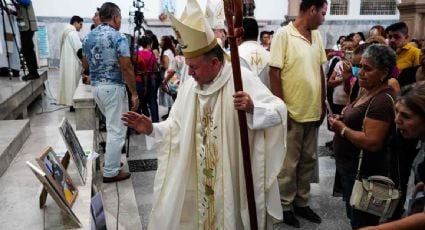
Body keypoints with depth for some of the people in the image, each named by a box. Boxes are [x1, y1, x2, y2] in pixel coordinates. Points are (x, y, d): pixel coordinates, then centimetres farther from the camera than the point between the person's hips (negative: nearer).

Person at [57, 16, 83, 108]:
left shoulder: (66, 32, 17)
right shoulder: (73, 33, -13)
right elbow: (79, 49, -17)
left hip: (66, 62, 9)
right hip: (72, 63, -9)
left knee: (68, 83, 11)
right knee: (73, 84, -4)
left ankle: (68, 101, 16)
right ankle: (73, 103, 0)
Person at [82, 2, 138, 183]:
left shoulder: (88, 37, 9)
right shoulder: (118, 37, -13)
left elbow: (85, 64, 19)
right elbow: (126, 68, -18)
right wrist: (134, 93, -12)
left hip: (95, 86, 8)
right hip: (113, 87, -8)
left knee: (112, 125, 26)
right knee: (116, 130, 1)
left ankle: (111, 160, 37)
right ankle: (110, 172, 7)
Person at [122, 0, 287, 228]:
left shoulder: (243, 80, -16)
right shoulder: (189, 86, 1)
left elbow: (279, 111, -19)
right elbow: (177, 127, 6)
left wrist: (252, 108, -37)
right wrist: (151, 129, -9)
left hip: (233, 177, -4)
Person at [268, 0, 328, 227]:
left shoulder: (317, 36, 8)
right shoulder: (284, 34, -11)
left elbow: (320, 71, 13)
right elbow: (274, 72, -13)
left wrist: (322, 104, 11)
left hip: (313, 111, 7)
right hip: (291, 112, -6)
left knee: (308, 160, 16)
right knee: (289, 164, 6)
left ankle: (302, 202, 32)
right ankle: (285, 206, 24)